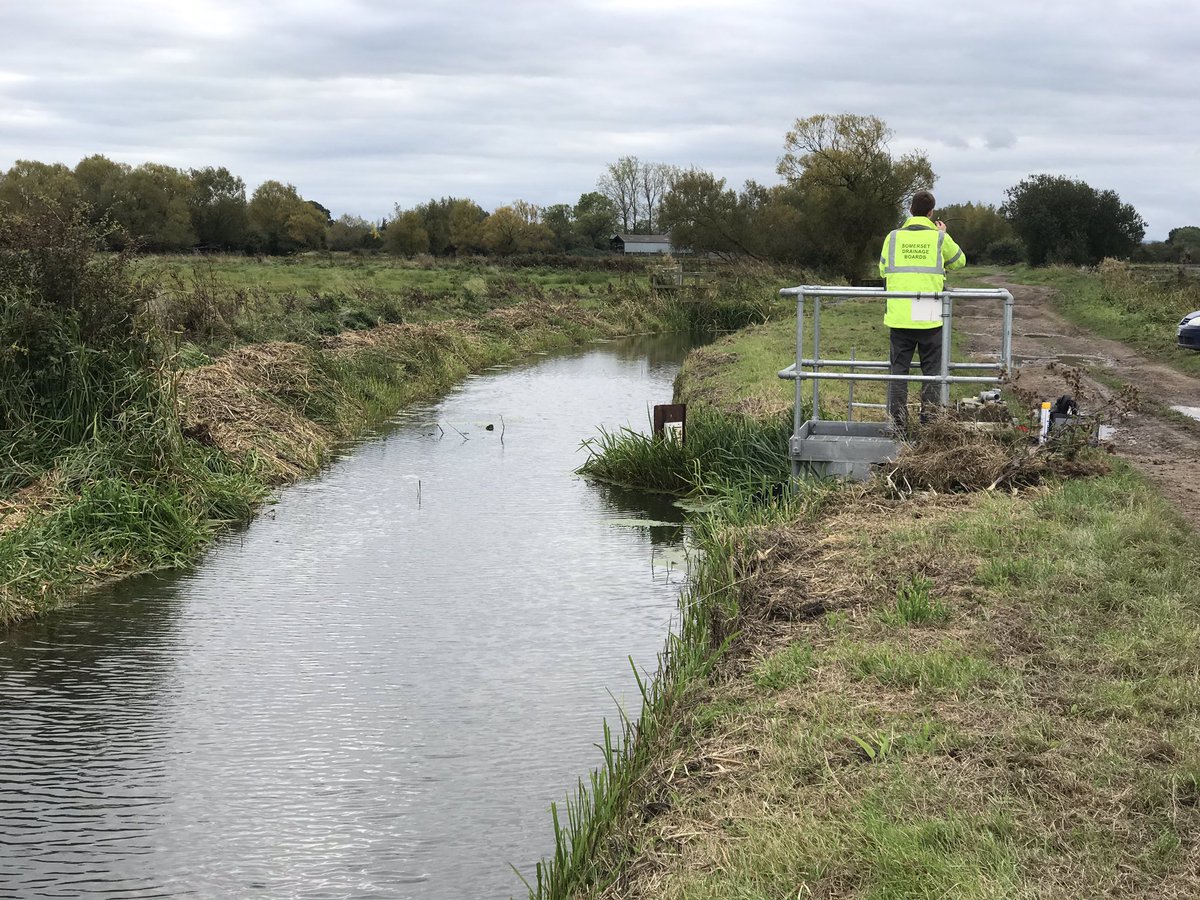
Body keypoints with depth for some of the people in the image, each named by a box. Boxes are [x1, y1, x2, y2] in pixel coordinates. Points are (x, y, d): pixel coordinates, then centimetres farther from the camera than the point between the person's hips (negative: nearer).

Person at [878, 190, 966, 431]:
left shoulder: (894, 237, 2)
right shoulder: (939, 238, -2)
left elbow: (883, 271, 13)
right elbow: (959, 261, 17)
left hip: (899, 318, 1)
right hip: (930, 318, -1)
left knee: (898, 368, 8)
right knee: (932, 370, 8)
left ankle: (898, 424, 7)